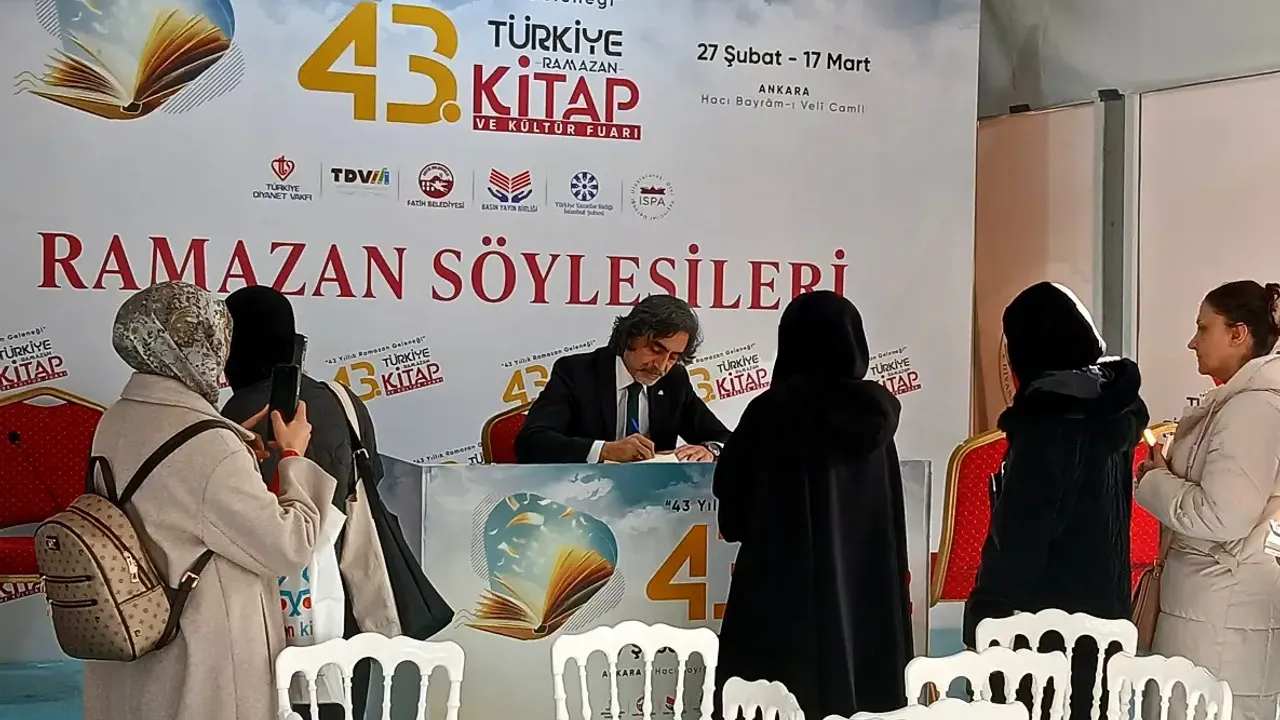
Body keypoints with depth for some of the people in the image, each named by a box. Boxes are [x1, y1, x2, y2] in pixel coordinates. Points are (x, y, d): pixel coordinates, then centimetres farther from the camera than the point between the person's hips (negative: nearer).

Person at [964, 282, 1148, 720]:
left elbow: (1018, 533, -18)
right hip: (1102, 612, 8)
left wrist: (985, 615, -15)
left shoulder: (1049, 420, -17)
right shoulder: (1112, 408, 8)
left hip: (1046, 620, -8)